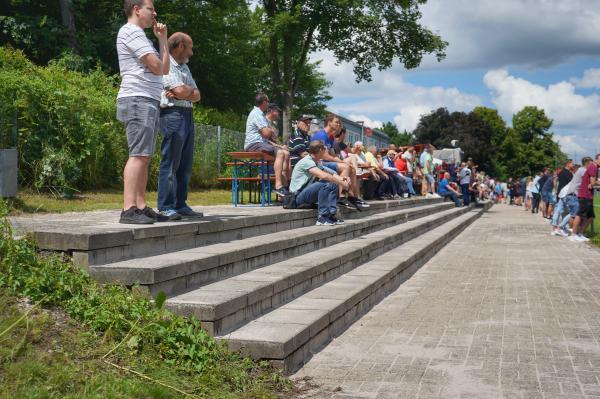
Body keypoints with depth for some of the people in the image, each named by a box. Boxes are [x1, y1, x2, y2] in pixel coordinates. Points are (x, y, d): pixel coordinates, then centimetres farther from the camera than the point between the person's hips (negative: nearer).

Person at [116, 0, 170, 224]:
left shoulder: (140, 36, 27)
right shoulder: (131, 31, -5)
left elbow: (165, 69, 21)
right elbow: (156, 66, -13)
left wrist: (162, 39, 17)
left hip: (148, 102, 10)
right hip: (137, 99, -10)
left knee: (144, 157, 6)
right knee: (138, 155, -17)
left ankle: (141, 207, 6)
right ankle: (129, 210, -22)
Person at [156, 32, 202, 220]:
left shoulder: (184, 67, 24)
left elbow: (196, 95, 15)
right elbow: (181, 91, -16)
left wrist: (183, 92, -5)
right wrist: (191, 89, 6)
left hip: (188, 116, 9)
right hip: (173, 114, -9)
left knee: (185, 164, 8)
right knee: (170, 163, -10)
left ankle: (180, 205, 13)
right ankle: (166, 207, -9)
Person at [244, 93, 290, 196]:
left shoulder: (260, 114, 25)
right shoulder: (256, 114, -9)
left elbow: (266, 136, 27)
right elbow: (266, 133, -20)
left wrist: (276, 145, 13)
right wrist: (272, 131, 3)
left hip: (263, 142, 10)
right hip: (254, 144, -10)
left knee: (286, 153, 1)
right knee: (280, 153, -28)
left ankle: (285, 185, -7)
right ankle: (278, 186, -36)